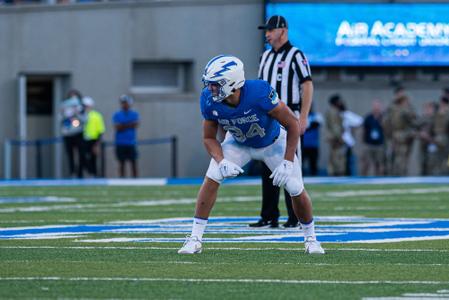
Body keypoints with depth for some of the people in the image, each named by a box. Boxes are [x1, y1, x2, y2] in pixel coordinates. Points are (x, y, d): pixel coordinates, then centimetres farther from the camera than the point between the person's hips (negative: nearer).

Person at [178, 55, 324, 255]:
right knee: (211, 178, -18)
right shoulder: (209, 100, -27)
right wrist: (221, 162, -30)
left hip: (273, 142, -2)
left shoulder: (259, 93, -40)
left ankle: (310, 238, 19)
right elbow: (209, 138, -11)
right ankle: (195, 239, -11)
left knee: (296, 190, -8)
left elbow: (292, 124, -28)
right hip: (239, 143, 3)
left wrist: (287, 162, -29)